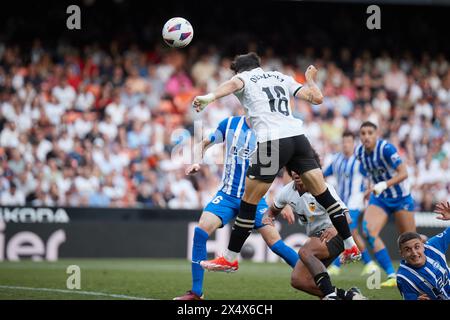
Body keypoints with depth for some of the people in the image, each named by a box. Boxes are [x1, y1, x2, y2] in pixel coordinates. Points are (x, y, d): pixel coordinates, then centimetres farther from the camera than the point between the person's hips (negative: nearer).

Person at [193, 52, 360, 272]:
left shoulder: (243, 78, 12)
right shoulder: (282, 78, 25)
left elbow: (233, 84, -14)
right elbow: (317, 98, 25)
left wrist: (209, 97, -33)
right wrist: (310, 80, 47)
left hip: (271, 142, -5)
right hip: (298, 137, 5)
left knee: (249, 202, 3)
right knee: (323, 194, 12)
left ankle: (230, 258, 9)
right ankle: (350, 246, 16)